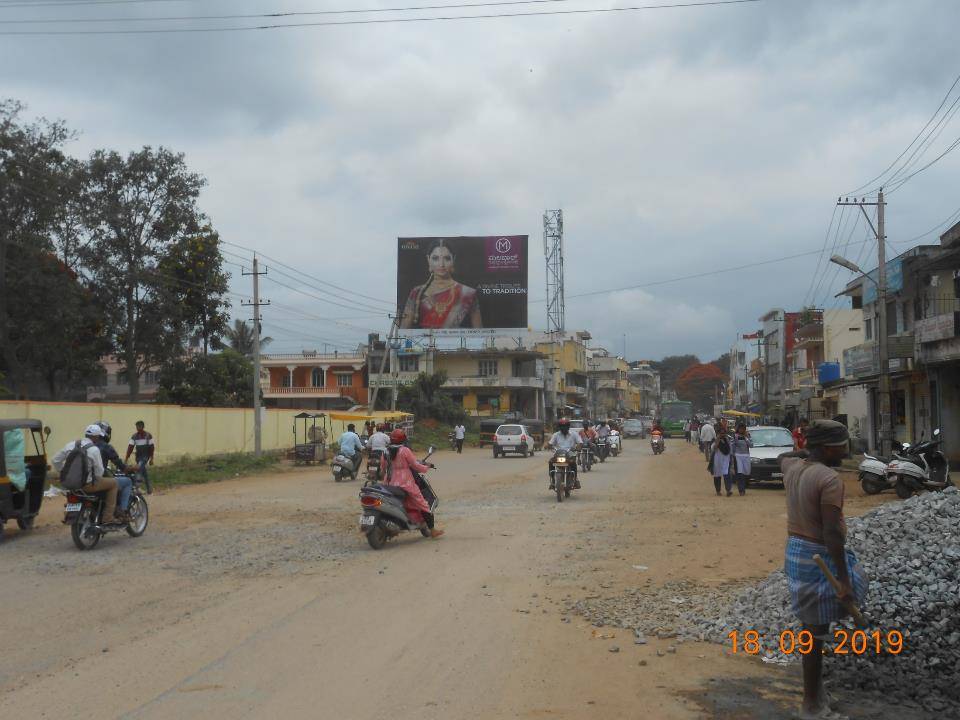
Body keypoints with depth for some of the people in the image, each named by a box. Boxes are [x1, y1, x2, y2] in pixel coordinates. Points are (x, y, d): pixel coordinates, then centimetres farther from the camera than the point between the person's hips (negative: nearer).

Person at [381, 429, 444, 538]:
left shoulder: (386, 452, 8)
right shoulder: (405, 450, -9)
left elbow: (382, 470, 13)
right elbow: (416, 465, -7)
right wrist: (427, 466, 9)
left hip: (390, 484, 6)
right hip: (405, 483, -5)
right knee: (422, 505, 5)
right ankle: (432, 530, 8)